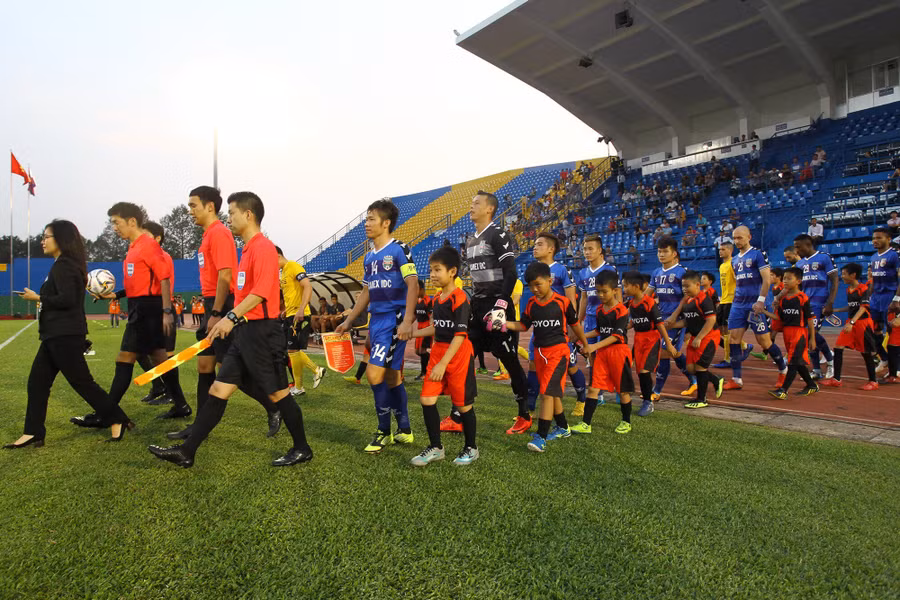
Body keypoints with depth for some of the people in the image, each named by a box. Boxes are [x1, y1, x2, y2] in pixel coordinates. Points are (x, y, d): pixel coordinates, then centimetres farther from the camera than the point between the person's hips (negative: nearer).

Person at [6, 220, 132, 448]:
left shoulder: (63, 266, -14)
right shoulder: (65, 265, 16)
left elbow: (67, 299, -23)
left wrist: (38, 298, -12)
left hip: (65, 337, -10)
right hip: (56, 336, 10)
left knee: (82, 382, -5)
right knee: (36, 382, 10)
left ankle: (117, 421, 3)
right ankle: (33, 433, 15)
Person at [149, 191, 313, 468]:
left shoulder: (263, 247, -13)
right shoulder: (248, 249, 17)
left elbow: (261, 292, -22)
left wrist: (232, 317, -25)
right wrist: (231, 322, 21)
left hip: (262, 331, -9)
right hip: (245, 331, 9)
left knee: (277, 393, 1)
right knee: (219, 388, 9)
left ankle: (302, 449, 16)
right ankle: (187, 452, 16)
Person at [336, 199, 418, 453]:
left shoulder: (399, 249, -6)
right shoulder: (370, 257, 16)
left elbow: (413, 285, -14)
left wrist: (407, 320, -23)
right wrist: (349, 320, 21)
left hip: (394, 319, -8)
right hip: (376, 319, 8)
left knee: (374, 373, -13)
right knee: (391, 377, 11)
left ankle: (384, 431, 4)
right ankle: (404, 431, 22)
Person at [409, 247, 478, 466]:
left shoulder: (459, 298, -17)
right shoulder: (436, 299, 9)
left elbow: (460, 335, -20)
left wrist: (443, 364, -24)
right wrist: (411, 333, 17)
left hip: (458, 355, -7)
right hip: (437, 352, 8)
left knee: (463, 404, 6)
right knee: (427, 400, 3)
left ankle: (471, 448, 26)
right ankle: (436, 447, 18)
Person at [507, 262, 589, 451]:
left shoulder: (562, 302, -8)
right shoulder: (531, 304, 5)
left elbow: (574, 324, 4)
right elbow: (523, 325, 7)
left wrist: (584, 344, 15)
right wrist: (504, 323, -9)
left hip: (558, 351, -6)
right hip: (539, 352, 6)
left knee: (547, 393, -13)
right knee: (552, 393, 16)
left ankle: (541, 437, -11)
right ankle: (563, 428, 33)